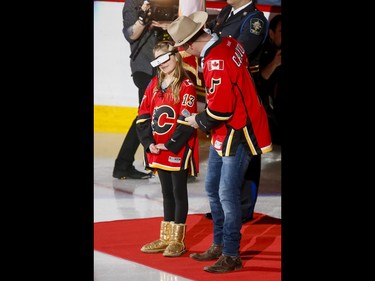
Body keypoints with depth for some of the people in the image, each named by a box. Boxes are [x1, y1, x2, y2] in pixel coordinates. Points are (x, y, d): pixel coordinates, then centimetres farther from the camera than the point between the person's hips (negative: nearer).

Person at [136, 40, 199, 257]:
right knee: (167, 193, 15)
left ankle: (178, 240, 10)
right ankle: (166, 238, 24)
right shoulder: (154, 85, 9)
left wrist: (170, 145, -17)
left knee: (179, 193, 3)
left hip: (179, 151, -6)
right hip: (158, 151, 6)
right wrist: (149, 143, -3)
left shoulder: (186, 87, -12)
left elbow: (186, 122, -17)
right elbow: (143, 116, 8)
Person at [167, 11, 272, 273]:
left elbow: (221, 108, -27)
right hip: (224, 132, 10)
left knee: (227, 194, -6)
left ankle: (231, 256, 2)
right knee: (212, 187, 17)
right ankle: (219, 245, 29)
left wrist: (200, 120, -9)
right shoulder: (228, 42, 1)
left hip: (237, 133, -10)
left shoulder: (217, 62, -27)